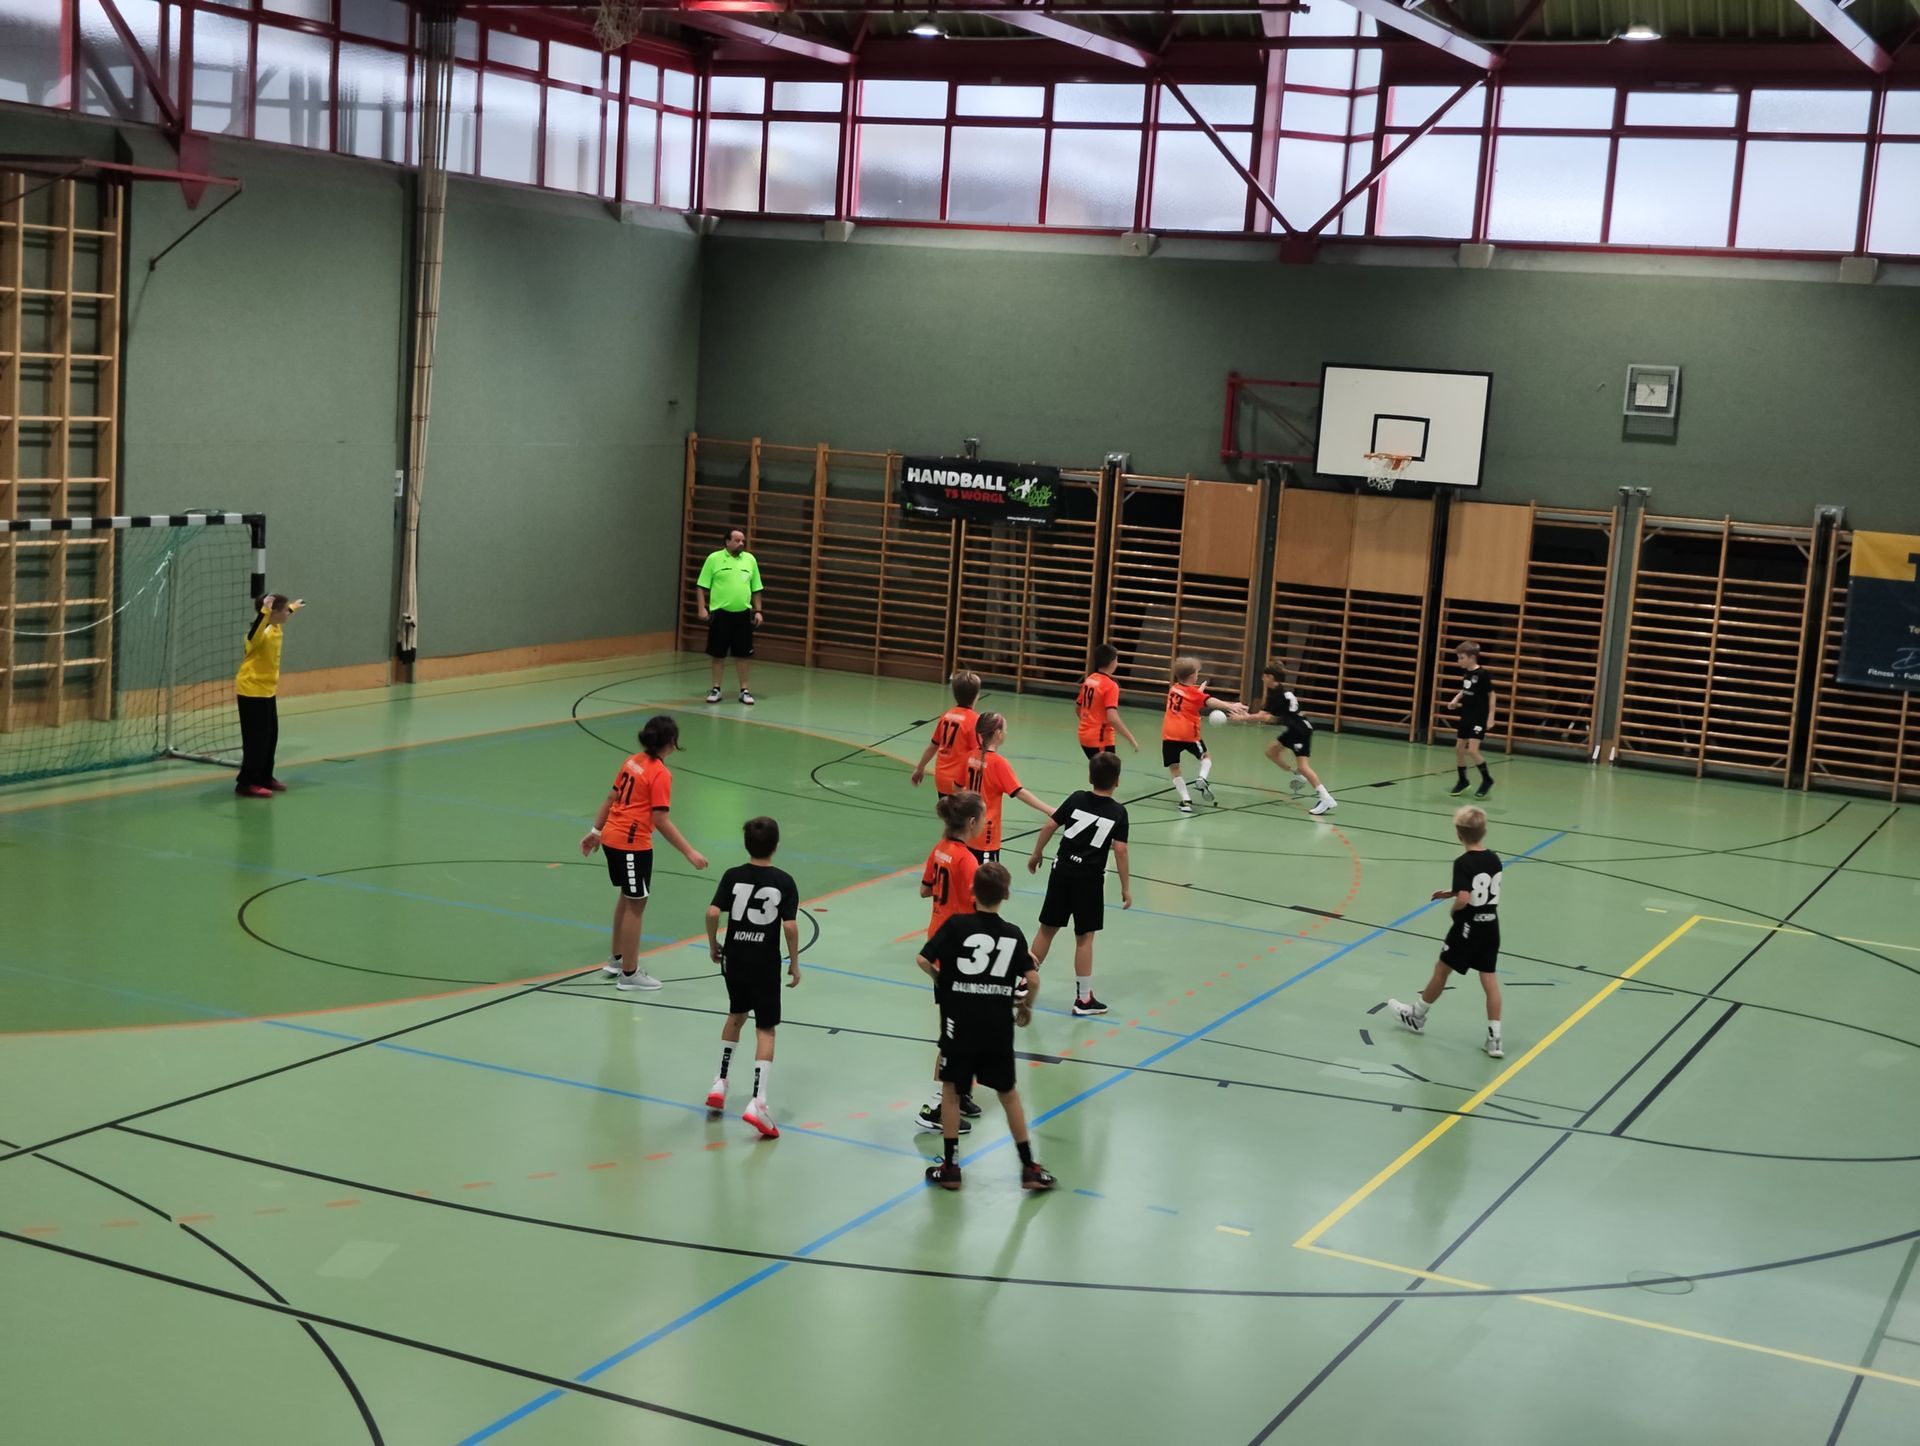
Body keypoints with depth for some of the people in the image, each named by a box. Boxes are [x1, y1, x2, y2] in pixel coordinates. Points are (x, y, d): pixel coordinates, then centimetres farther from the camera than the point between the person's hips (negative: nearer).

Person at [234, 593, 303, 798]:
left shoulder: (275, 629, 6)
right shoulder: (263, 634, -22)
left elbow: (281, 619, 32)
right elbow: (252, 635, -48)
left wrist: (293, 608, 48)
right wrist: (264, 611, -60)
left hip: (267, 691, 10)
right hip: (252, 692, -10)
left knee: (270, 736, 15)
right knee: (256, 739, -7)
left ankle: (264, 778, 26)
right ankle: (246, 783, -3)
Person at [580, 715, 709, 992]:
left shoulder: (634, 762, 6)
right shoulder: (660, 774, -17)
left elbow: (611, 798, 13)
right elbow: (660, 820, -21)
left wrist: (596, 831, 23)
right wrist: (689, 852, -19)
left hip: (612, 838, 9)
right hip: (633, 844, -9)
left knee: (627, 899, 24)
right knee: (636, 906, 4)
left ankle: (617, 961, 36)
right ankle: (629, 974, 12)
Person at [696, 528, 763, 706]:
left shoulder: (750, 559, 7)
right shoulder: (714, 558, -1)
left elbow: (756, 589, 12)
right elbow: (702, 586, 0)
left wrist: (758, 611, 6)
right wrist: (702, 608, -8)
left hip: (743, 614, 2)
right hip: (720, 613, -2)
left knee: (742, 655, 5)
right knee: (718, 654, 5)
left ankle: (744, 690, 13)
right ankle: (716, 689, 14)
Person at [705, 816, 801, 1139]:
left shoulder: (733, 876, -4)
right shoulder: (784, 881, -9)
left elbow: (713, 912, -13)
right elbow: (790, 925, -14)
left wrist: (713, 945, 4)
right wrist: (794, 964, -3)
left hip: (734, 957, 3)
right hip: (765, 962, -3)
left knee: (736, 1015, 26)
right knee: (765, 1030, 2)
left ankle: (720, 1083, 30)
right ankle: (757, 1100, -10)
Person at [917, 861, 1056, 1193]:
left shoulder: (956, 925, -8)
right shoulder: (1013, 934, 0)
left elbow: (923, 960, -12)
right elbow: (1032, 979, -4)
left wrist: (939, 977, 8)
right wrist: (1026, 1007, 14)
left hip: (960, 1024, -2)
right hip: (998, 1027, 2)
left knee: (951, 1090, 14)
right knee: (1008, 1093, 15)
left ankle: (949, 1168, 16)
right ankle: (1029, 1168, 17)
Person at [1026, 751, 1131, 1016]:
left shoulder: (1077, 799, 0)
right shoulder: (1118, 812, -6)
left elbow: (1049, 827, -3)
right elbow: (1120, 850, -11)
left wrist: (1036, 855, 12)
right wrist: (1126, 888, -5)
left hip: (1062, 872, 2)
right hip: (1090, 879, -2)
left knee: (1047, 929, 13)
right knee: (1084, 937, 4)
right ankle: (1083, 998, 9)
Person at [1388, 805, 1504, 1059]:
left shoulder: (1463, 863, -19)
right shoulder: (1494, 859, 3)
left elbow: (1463, 900, -28)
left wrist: (1453, 909, -7)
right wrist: (1451, 892, 16)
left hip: (1469, 927, -6)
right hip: (1491, 926, 6)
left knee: (1442, 970, 13)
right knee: (1489, 980, 6)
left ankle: (1416, 1016, 31)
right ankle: (1494, 1039, 4)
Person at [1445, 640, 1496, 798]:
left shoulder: (1482, 674, -17)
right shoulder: (1465, 673, 4)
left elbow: (1491, 695, -12)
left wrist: (1491, 717, -13)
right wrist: (1455, 700, 3)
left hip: (1479, 718, -8)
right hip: (1466, 716, 8)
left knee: (1472, 750, -14)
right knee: (1459, 748, 10)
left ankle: (1487, 779, 3)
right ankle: (1462, 780, 25)